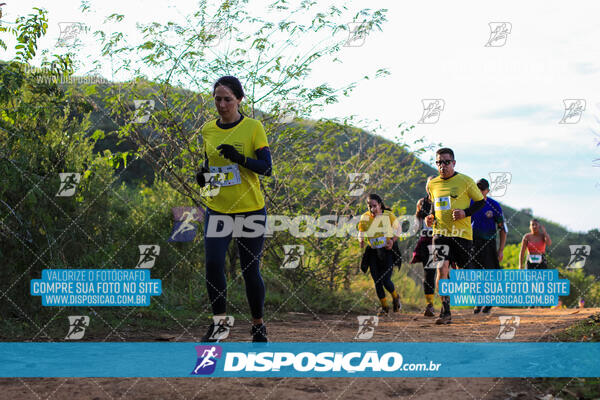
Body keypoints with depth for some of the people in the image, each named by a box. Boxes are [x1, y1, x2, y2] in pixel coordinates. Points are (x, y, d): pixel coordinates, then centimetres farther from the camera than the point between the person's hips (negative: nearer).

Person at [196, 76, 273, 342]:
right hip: (217, 208, 3)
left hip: (250, 209, -3)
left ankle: (258, 326, 18)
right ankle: (218, 322, 8)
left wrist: (240, 158, -26)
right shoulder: (208, 129, 7)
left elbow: (266, 167, -10)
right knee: (213, 265, -10)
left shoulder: (253, 127, -5)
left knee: (250, 270, 1)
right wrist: (203, 174, -2)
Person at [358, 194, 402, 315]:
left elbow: (397, 228, 7)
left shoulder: (388, 215, -7)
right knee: (377, 282, 2)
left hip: (387, 251, -3)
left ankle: (395, 297, 21)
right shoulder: (365, 217, -1)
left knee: (386, 281, -11)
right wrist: (361, 240, -15)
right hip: (373, 252, 3)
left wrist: (392, 240, -10)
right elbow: (361, 233, 8)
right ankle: (384, 307, 19)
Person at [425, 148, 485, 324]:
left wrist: (465, 213, -12)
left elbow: (480, 201, 4)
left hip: (462, 233, -2)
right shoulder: (432, 184, 10)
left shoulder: (465, 181, -2)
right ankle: (445, 312, -15)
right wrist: (430, 217, 6)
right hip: (440, 233, 2)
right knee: (442, 268, -16)